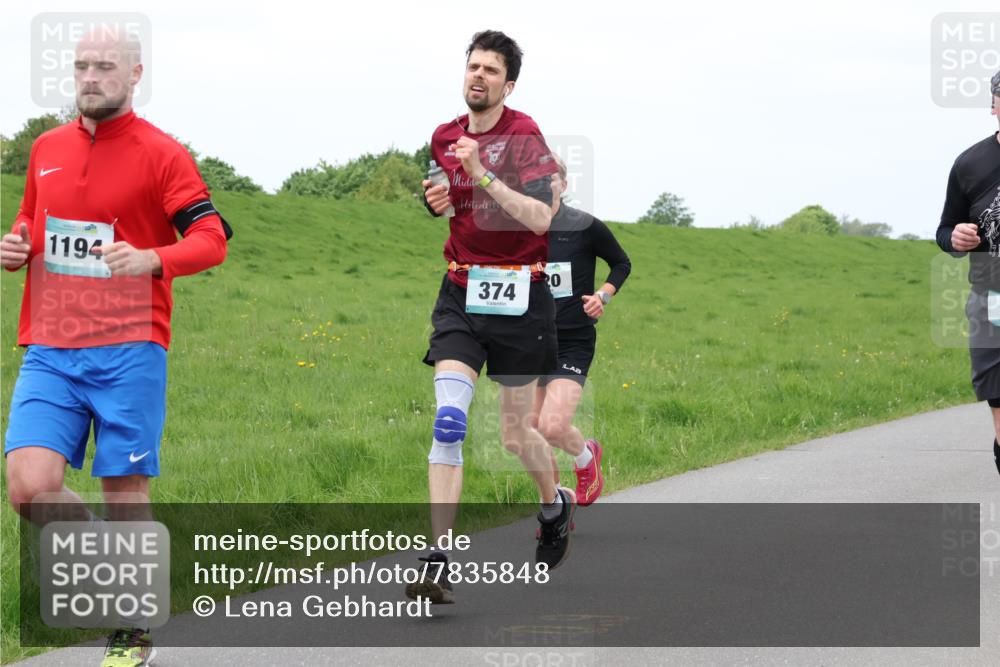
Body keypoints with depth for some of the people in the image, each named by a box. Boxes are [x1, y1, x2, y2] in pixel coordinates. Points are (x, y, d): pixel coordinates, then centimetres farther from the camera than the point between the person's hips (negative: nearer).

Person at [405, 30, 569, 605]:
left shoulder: (523, 135, -10)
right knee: (448, 419, -14)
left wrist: (482, 174, -28)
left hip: (519, 299, -3)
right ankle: (439, 562, -17)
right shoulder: (444, 138, 8)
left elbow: (540, 217, -22)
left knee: (516, 433, 8)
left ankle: (555, 505, 42)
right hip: (461, 294, 4)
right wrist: (439, 199, 4)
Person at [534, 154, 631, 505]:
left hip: (573, 342, -4)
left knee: (553, 426, -19)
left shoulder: (585, 227, -5)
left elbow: (622, 263, 11)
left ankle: (586, 457, 17)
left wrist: (603, 295, -5)